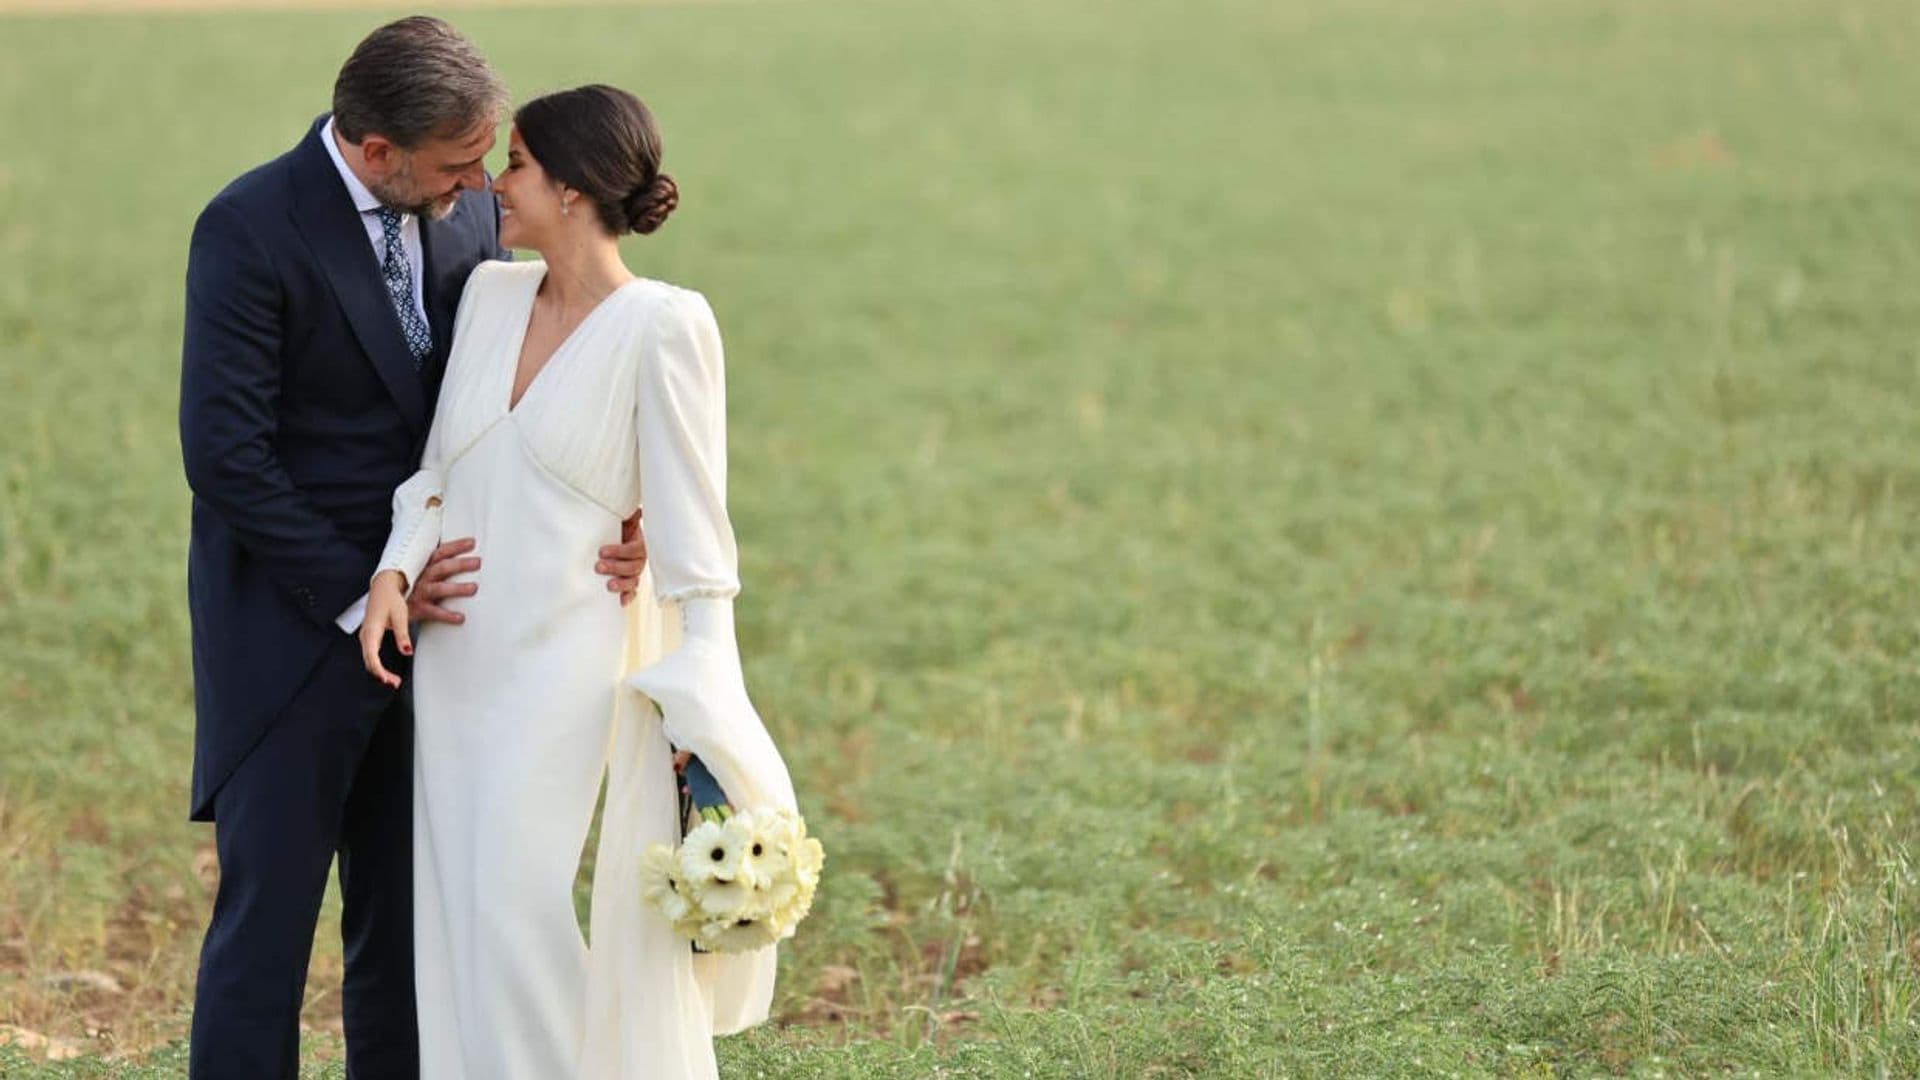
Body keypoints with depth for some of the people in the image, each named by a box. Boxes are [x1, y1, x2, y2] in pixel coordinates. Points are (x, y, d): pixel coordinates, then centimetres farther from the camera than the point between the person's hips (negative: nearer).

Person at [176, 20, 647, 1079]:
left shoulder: (469, 211, 3)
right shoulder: (251, 228, -15)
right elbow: (224, 453, -17)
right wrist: (358, 592, -17)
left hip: (425, 614, 6)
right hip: (291, 628, -6)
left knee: (408, 923, 10)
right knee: (266, 917, -1)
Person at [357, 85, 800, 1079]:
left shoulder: (661, 326, -10)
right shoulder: (489, 294, 8)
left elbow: (692, 532, -9)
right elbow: (437, 471, 13)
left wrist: (696, 715, -12)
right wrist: (395, 570, -6)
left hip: (565, 661, -6)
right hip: (453, 653, 6)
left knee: (518, 903, -13)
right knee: (455, 914, 6)